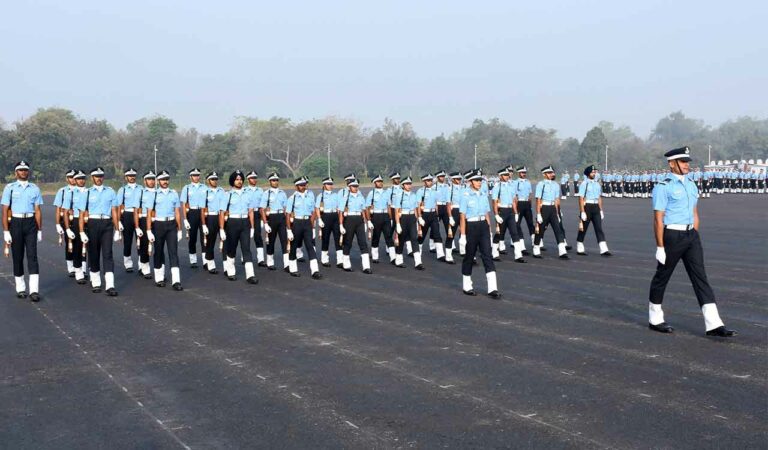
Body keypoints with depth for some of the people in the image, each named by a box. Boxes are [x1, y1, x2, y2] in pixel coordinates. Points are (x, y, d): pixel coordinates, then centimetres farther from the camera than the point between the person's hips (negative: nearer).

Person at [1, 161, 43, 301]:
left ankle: (34, 290, -8)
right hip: (15, 223, -1)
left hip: (31, 223, 1)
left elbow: (38, 211, 8)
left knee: (32, 255, -6)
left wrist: (39, 230, 5)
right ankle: (20, 288, 18)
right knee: (17, 256, 6)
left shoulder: (35, 188, 7)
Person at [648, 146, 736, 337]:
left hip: (691, 235, 7)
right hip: (672, 235, -7)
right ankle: (655, 320, 21)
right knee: (662, 277, 7)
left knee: (700, 277, 1)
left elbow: (695, 214, 19)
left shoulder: (691, 185, 13)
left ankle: (713, 324, -1)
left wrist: (695, 237, 14)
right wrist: (660, 247, -16)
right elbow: (658, 219, -13)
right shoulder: (663, 187, -10)